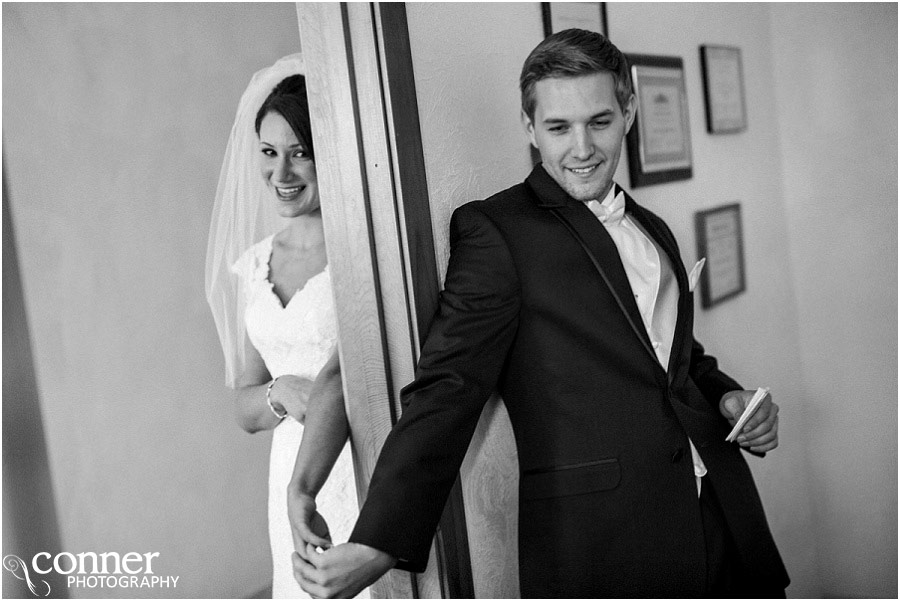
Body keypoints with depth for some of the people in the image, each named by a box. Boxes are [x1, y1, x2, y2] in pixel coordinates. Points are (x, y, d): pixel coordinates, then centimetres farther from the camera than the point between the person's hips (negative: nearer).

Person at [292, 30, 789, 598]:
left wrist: (729, 398, 3)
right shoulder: (494, 229, -9)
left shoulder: (655, 230, 13)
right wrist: (378, 544, -25)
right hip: (596, 546, -6)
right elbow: (448, 389, -17)